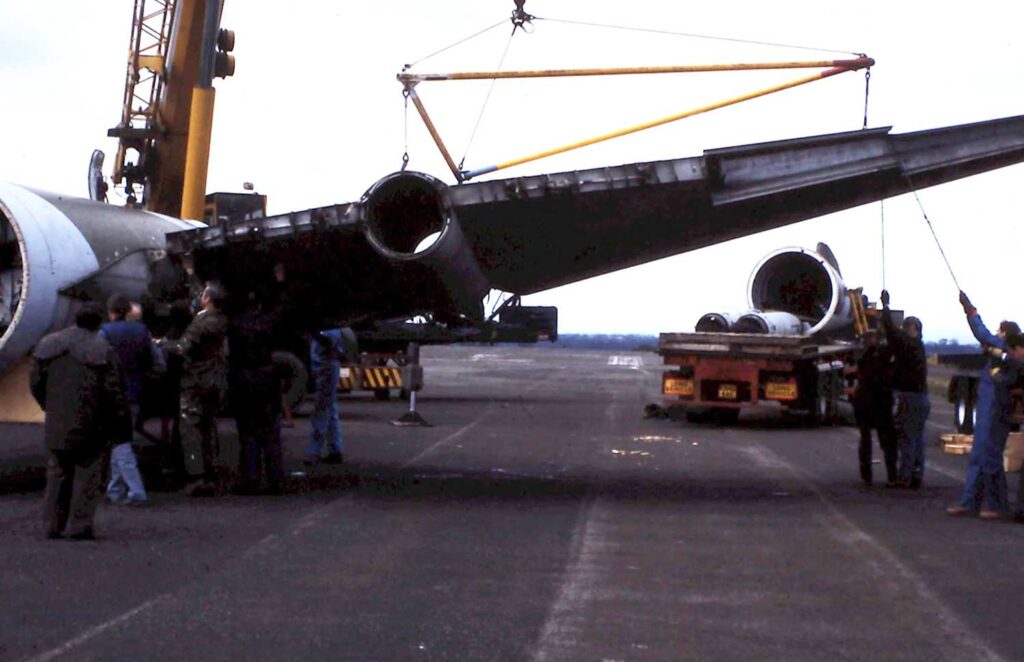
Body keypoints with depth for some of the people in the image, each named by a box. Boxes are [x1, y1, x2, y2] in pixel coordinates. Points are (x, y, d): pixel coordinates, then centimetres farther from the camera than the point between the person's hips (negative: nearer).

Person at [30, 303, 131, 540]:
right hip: (89, 424, -4)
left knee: (57, 474, 15)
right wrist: (121, 422, -2)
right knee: (87, 475, 4)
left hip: (56, 424, 5)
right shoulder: (102, 350, -10)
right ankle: (79, 526, 0)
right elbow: (113, 390, -11)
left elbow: (35, 383, 10)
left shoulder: (48, 345, 5)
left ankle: (53, 525, 15)